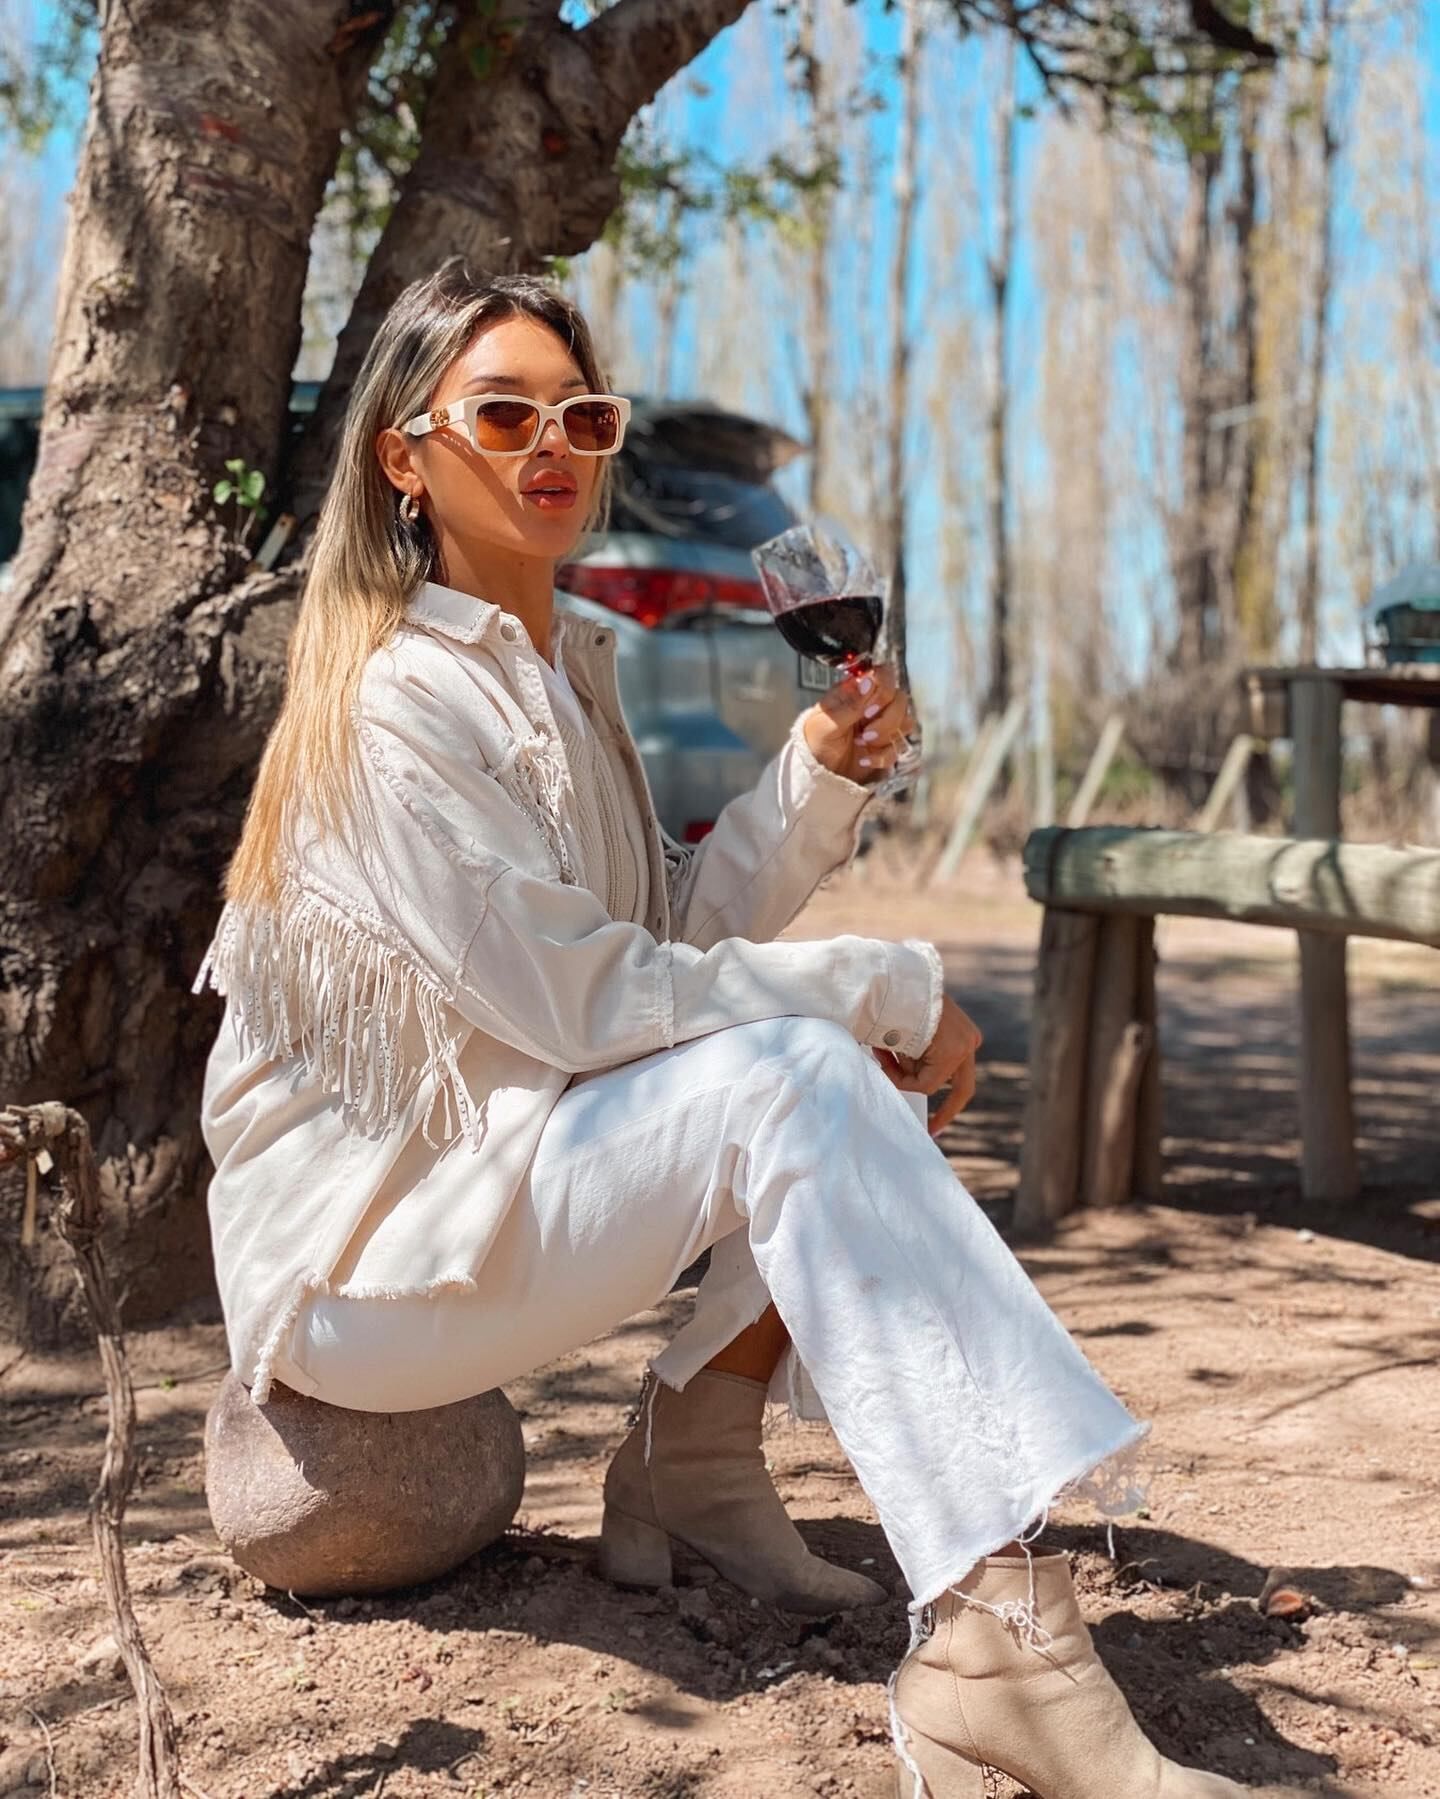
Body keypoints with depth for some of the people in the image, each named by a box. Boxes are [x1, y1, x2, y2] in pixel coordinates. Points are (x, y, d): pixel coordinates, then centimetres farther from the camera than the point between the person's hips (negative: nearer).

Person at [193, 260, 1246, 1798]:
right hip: (354, 1245, -9)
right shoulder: (395, 701, -18)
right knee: (792, 1074, -30)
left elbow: (680, 935, 6)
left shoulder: (566, 663, 10)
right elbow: (579, 998, -25)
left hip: (496, 1175, 9)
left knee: (867, 1062, -4)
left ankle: (693, 1459, 0)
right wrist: (886, 987, -19)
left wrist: (823, 773, -7)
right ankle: (997, 1637, -37)